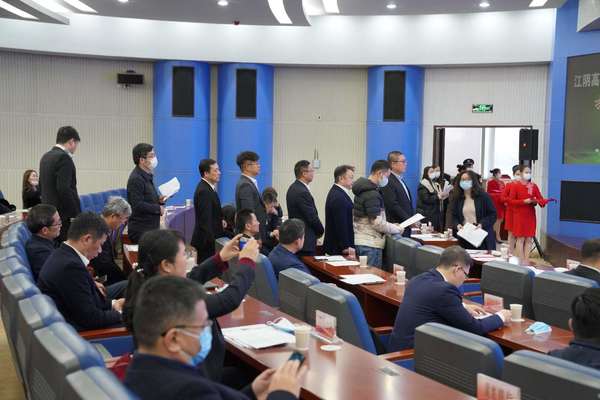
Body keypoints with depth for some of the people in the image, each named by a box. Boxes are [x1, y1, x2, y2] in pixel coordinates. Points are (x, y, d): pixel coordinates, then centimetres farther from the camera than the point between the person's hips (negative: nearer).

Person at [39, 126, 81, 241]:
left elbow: (41, 187, 20)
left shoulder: (45, 157, 13)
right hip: (64, 215, -9)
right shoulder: (64, 158, -15)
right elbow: (64, 189, -21)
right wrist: (76, 214, -17)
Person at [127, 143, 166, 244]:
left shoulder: (147, 176, 15)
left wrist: (159, 199, 6)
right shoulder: (136, 179, -15)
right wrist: (158, 208, -13)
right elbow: (138, 205, -23)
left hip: (151, 228, 9)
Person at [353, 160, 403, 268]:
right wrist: (397, 229, -6)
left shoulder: (362, 190, 14)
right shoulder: (372, 194, -17)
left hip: (360, 242, 10)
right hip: (370, 244, -10)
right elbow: (377, 222, -20)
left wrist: (391, 226, 15)